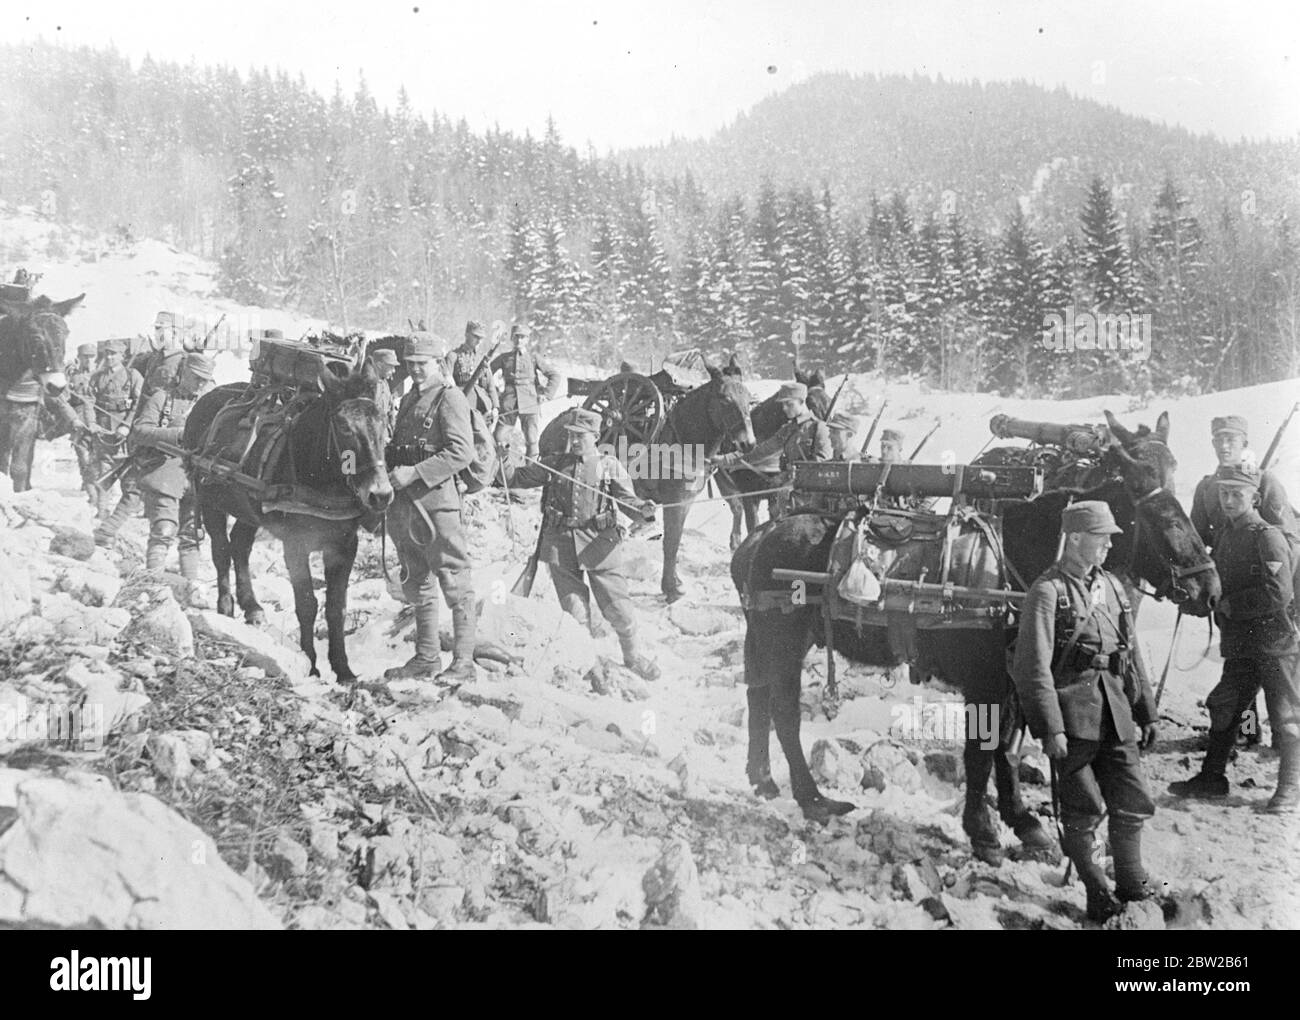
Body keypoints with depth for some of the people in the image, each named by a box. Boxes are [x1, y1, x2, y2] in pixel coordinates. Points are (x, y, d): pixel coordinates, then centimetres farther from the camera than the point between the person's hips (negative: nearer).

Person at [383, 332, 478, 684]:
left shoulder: (450, 398, -8)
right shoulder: (409, 399, 17)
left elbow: (461, 453, -19)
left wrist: (414, 473, -22)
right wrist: (389, 469, 4)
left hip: (438, 500, -9)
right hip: (405, 503, 9)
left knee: (454, 582, -3)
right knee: (416, 582, 15)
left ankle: (464, 662, 2)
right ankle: (426, 658, 25)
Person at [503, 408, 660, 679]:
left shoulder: (610, 466, 4)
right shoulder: (555, 463, 11)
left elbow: (627, 501, -1)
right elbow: (520, 478, 15)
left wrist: (643, 510, -22)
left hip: (598, 543, -2)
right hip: (560, 544, 2)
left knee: (616, 603, -2)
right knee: (574, 607, 6)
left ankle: (632, 655, 17)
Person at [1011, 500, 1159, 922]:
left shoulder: (1110, 585, 12)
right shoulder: (1047, 591, -9)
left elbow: (1133, 655, 18)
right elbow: (1034, 667, -14)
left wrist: (1147, 712, 17)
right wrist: (1050, 728, -18)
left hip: (1115, 711, 6)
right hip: (1074, 714, -6)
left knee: (1133, 804, 8)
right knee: (1084, 811, 1)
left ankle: (1133, 888, 24)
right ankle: (1097, 895, 17)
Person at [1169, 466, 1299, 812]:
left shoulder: (1268, 536, -14)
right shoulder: (1224, 535, 10)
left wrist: (1231, 605, -16)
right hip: (1238, 643, 8)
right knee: (1223, 709, 13)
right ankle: (1212, 778, 24)